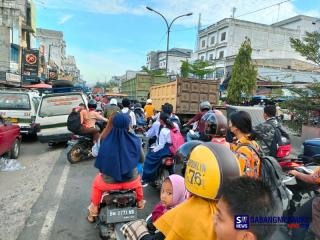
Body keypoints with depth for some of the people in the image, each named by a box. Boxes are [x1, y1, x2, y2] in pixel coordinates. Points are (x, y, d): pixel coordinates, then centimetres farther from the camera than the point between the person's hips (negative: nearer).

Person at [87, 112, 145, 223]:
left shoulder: (106, 143, -19)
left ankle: (93, 212, 44)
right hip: (131, 181, 1)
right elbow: (141, 159, 1)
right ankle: (140, 202, 57)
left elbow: (100, 166, -8)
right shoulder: (135, 142, -15)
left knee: (96, 182, 33)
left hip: (110, 182, -1)